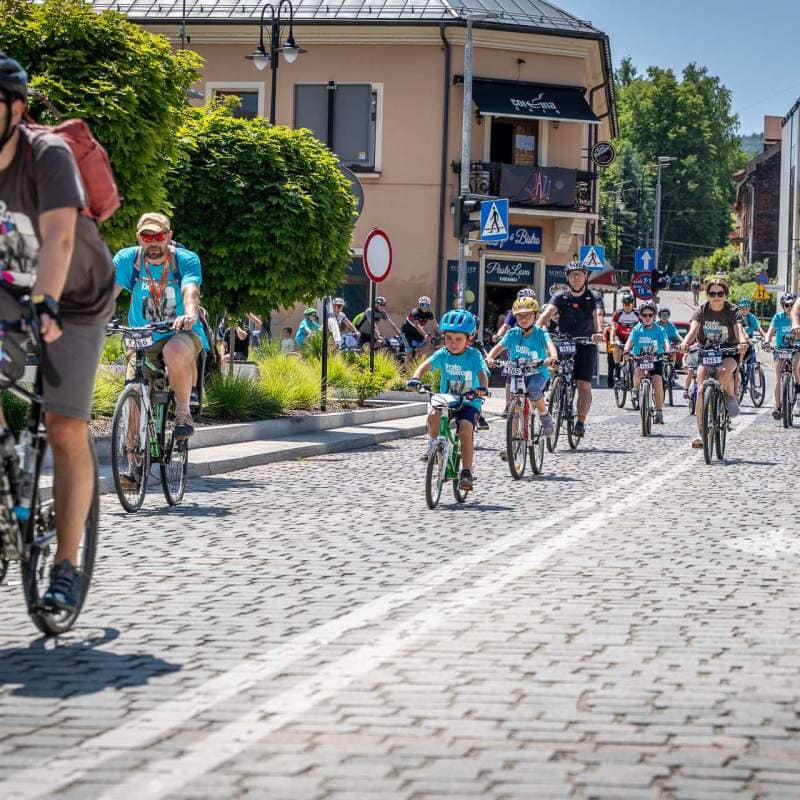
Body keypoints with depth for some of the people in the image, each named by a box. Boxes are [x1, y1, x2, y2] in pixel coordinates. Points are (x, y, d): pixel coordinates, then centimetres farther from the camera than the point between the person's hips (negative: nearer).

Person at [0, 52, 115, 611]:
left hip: (74, 299, -4)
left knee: (66, 431, -7)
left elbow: (59, 237, -41)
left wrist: (45, 306, -56)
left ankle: (67, 567, 1)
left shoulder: (49, 156, -28)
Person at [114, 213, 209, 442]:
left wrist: (190, 314, -49)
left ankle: (183, 412, -18)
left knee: (175, 351, -38)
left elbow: (190, 290, -27)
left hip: (181, 333, -2)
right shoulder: (127, 259, -3)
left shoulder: (186, 260, -8)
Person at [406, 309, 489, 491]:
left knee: (465, 430, -25)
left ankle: (466, 472, -14)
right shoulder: (443, 353, -6)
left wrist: (483, 388, -47)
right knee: (433, 415, -29)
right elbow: (426, 365, -19)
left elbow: (482, 373, -24)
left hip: (469, 403, -2)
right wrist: (416, 378, -40)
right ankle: (434, 443, 1)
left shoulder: (473, 355, -11)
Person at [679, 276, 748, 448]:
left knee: (723, 372, -37)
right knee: (701, 391, -13)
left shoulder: (732, 311, -9)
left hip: (729, 353, -2)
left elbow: (739, 330, -25)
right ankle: (701, 432, -6)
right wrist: (685, 343, -41)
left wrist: (742, 342, -48)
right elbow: (693, 330, -19)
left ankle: (731, 398, -6)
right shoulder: (702, 311, -4)